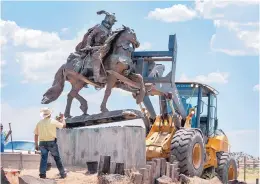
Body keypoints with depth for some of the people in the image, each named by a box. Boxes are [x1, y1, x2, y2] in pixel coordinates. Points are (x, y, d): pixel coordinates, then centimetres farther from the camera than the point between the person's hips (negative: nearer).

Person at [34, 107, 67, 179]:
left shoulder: (39, 123, 4)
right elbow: (63, 125, 6)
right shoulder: (53, 121, -5)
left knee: (43, 158, 6)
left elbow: (36, 135, 5)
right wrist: (63, 118, 24)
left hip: (42, 143, 2)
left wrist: (36, 145, 12)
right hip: (52, 142, -2)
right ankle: (63, 174, 15)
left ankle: (42, 174, -3)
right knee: (57, 158, 7)